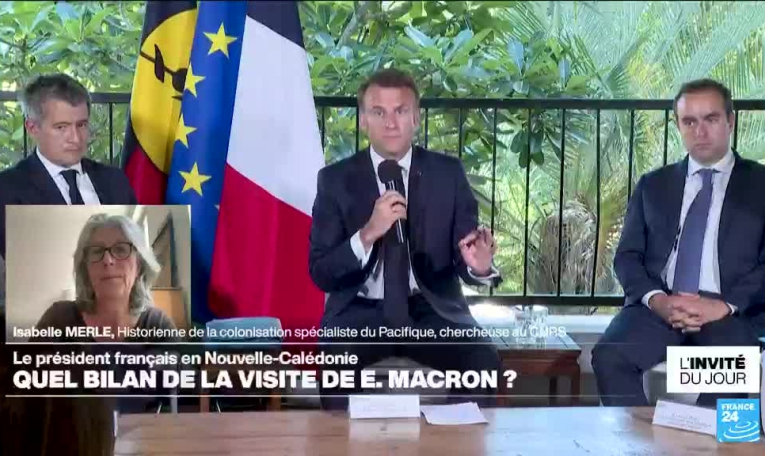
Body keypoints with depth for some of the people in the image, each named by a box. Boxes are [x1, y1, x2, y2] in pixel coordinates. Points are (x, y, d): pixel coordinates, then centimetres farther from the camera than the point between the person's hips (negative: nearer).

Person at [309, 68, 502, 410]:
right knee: (334, 363, -31)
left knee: (484, 362, -25)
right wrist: (368, 233, -22)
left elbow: (461, 258, 1)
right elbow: (321, 274, -5)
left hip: (431, 310, 1)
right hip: (360, 313, -1)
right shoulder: (335, 179, 0)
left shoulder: (448, 173, 3)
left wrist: (479, 266, -24)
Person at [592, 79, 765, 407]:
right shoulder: (652, 184, 18)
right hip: (659, 307, 2)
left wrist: (725, 305, -14)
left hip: (732, 313, -2)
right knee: (609, 357, -27)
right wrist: (655, 298, -9)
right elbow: (627, 256, 12)